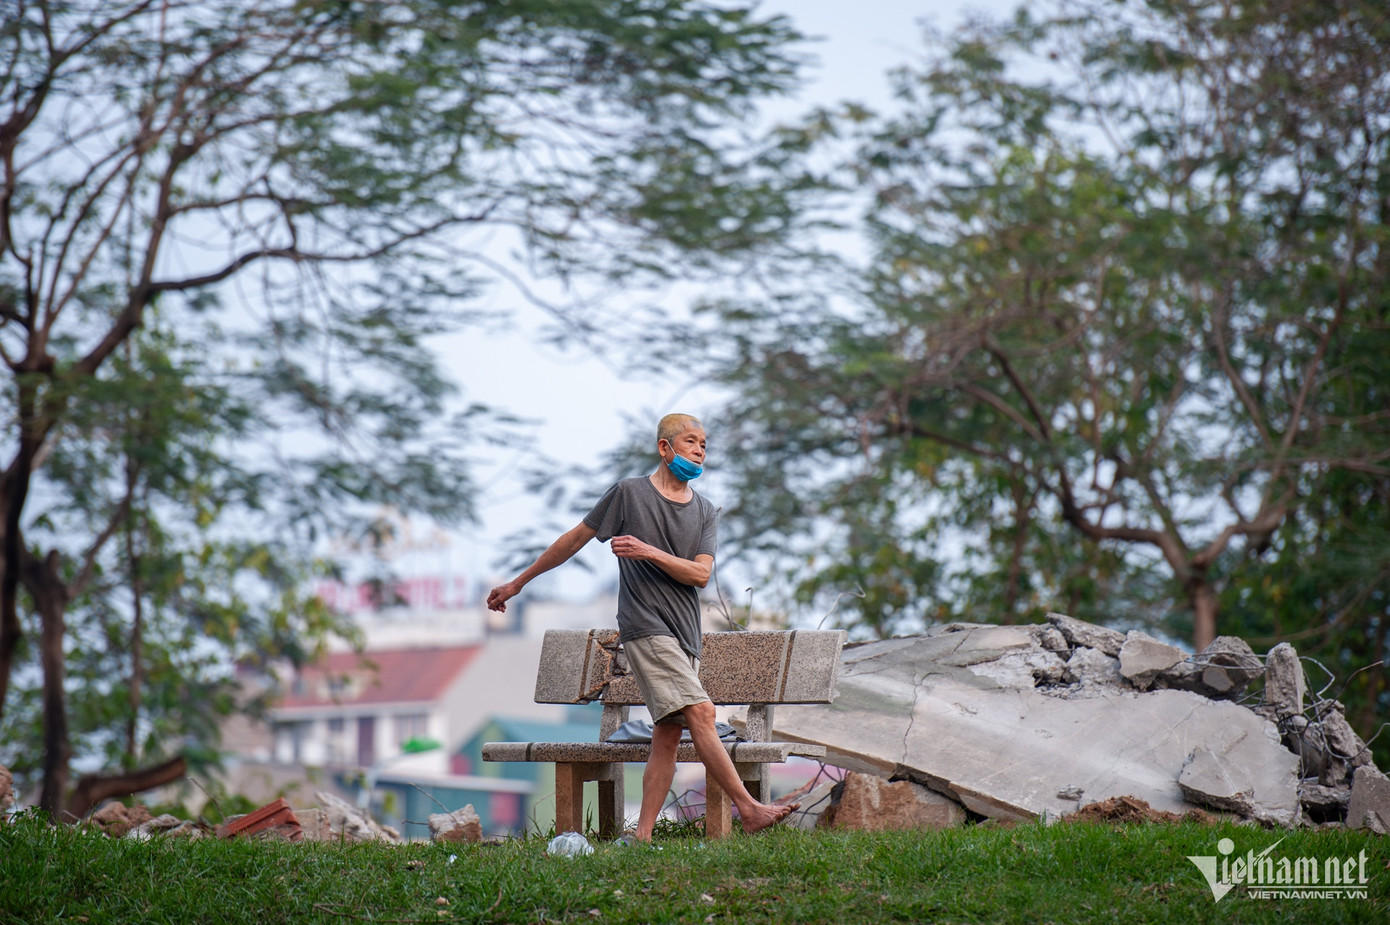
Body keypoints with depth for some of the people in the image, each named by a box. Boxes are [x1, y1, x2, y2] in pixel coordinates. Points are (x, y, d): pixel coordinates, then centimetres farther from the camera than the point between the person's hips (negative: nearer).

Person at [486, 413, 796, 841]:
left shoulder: (704, 510, 14)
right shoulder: (629, 493, 1)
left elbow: (701, 574, 1)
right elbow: (575, 539, 8)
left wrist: (649, 552, -14)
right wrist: (518, 582, 14)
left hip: (684, 633, 6)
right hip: (645, 625, -6)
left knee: (668, 734, 1)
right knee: (700, 712, -18)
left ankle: (642, 834, 2)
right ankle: (748, 809, -21)